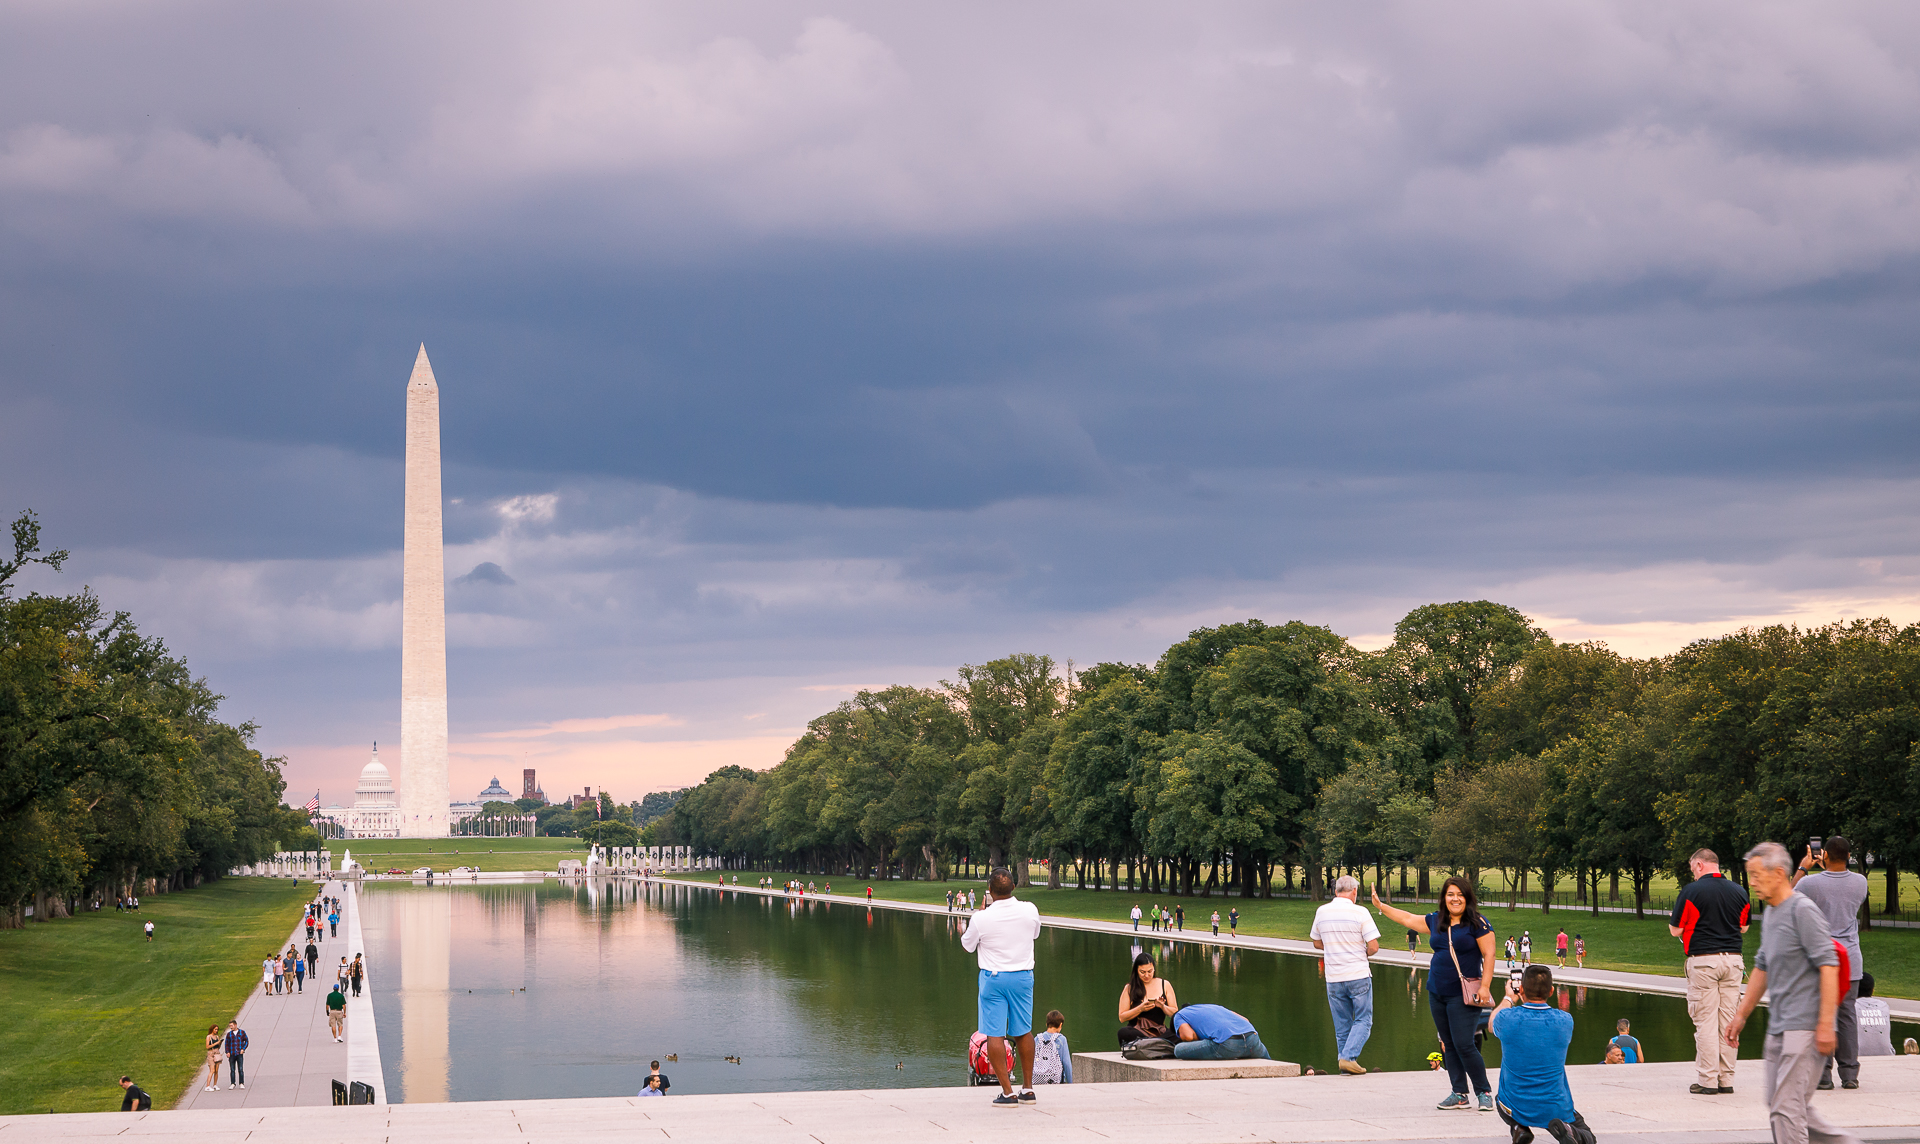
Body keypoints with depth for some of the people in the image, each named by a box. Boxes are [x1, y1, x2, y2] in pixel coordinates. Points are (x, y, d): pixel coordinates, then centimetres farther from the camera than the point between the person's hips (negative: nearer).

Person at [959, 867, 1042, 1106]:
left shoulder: (981, 919, -17)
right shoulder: (1030, 910, -8)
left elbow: (967, 945, 2)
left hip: (993, 978, -4)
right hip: (1023, 976, 4)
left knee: (994, 1035, 1)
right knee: (1023, 1032, 15)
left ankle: (1008, 1092, -3)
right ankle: (1028, 1088, 21)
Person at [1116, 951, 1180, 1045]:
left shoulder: (1165, 985, 12)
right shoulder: (1129, 988, 9)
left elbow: (1175, 1013, 12)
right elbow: (1122, 1018, 4)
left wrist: (1163, 1007, -9)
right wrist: (1140, 1009, -10)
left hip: (1160, 1030, 1)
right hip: (1137, 1031, 0)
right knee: (1123, 1032, -38)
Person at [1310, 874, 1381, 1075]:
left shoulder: (1322, 912, 2)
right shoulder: (1360, 913, -10)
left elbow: (1317, 943, 13)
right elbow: (1374, 947, -11)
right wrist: (1364, 953, 9)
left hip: (1333, 978, 4)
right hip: (1359, 975, -4)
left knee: (1342, 1025, 13)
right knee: (1363, 1021, 5)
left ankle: (1344, 1059, 11)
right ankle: (1348, 1057, -10)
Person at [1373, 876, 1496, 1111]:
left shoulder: (1477, 924, -6)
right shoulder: (1435, 921, 12)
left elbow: (1488, 955, -9)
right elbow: (1408, 919, 23)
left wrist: (1484, 986, -16)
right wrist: (1380, 905, 26)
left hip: (1463, 995, -7)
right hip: (1437, 993, 7)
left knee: (1464, 1045, -12)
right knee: (1449, 1045, 7)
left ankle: (1484, 1092, 1)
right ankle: (1459, 1094, 12)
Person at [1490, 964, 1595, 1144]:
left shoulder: (1508, 1018, -15)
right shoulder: (1565, 1021, -12)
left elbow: (1491, 1025, 12)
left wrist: (1508, 999, 28)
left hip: (1515, 1108, 1)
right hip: (1556, 1108, -1)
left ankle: (1518, 1127, 3)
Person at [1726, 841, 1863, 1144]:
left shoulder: (1803, 910, -12)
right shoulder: (1770, 914, 15)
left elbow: (1828, 966, -17)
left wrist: (1825, 1025, -21)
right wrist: (1741, 1015, 22)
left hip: (1803, 1026, -9)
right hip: (1778, 1027, 9)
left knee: (1787, 1107, -10)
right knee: (1780, 1106, 12)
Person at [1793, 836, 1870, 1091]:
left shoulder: (1810, 883, -13)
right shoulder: (1860, 882, -2)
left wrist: (1803, 868, 17)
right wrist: (1829, 868, 27)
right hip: (1850, 961, 3)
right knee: (1847, 1015, 8)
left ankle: (1822, 1075, 0)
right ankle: (1850, 1074, 9)